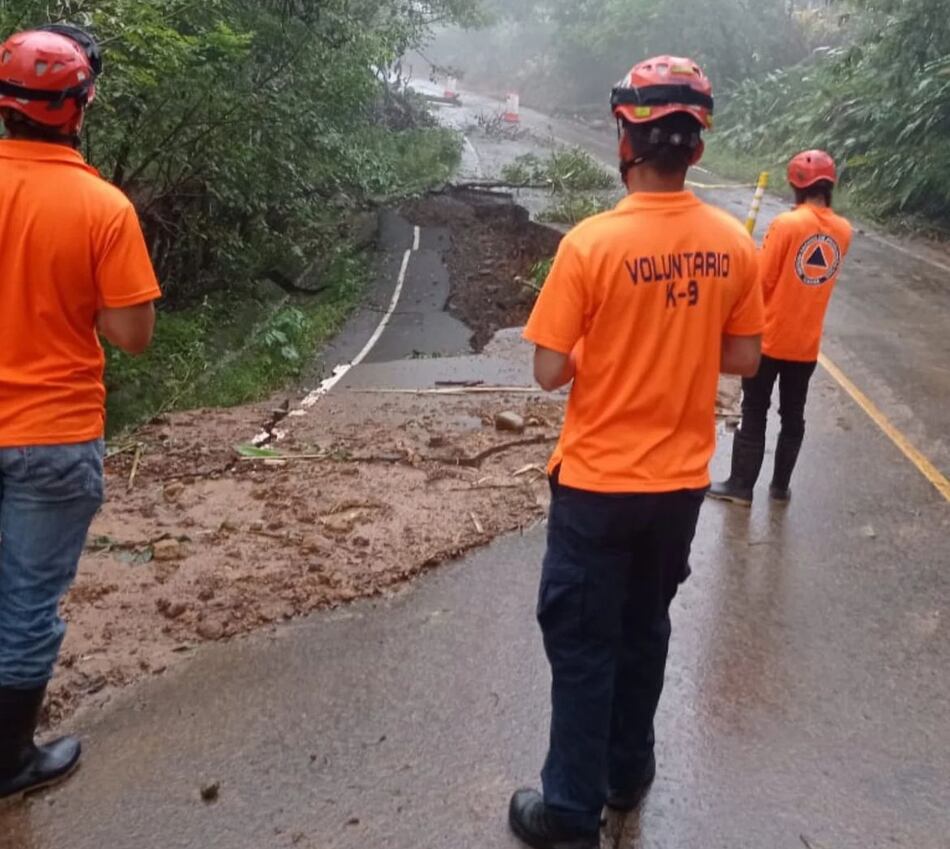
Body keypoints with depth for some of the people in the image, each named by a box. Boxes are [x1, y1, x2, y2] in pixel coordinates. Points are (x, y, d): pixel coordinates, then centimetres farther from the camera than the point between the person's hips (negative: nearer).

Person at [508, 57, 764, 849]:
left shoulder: (591, 242, -18)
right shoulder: (734, 243, -5)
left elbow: (551, 371, -15)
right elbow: (744, 359, 3)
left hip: (599, 480, -4)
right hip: (681, 480, 5)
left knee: (582, 642, 9)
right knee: (645, 629, 22)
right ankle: (628, 773, 39)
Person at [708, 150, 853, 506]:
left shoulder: (786, 224, -16)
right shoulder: (843, 231, 1)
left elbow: (762, 282, -13)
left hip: (769, 338, -4)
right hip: (806, 344, 4)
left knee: (754, 414, 6)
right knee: (793, 417, 15)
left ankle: (741, 486, 12)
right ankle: (781, 485, 24)